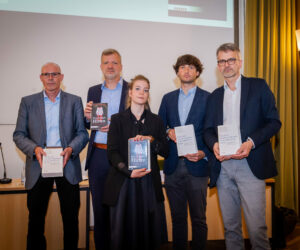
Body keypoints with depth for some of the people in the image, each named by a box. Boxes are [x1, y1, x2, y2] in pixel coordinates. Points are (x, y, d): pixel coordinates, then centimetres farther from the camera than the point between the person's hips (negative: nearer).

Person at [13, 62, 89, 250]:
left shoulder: (74, 101, 8)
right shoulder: (28, 102, 8)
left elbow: (82, 133, 4)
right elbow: (19, 134, 4)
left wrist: (71, 149, -15)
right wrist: (34, 149, -15)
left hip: (67, 166, 0)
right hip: (38, 166, 0)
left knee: (71, 218, 9)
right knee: (35, 219, 9)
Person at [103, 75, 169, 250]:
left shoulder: (156, 121, 12)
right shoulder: (118, 119, 6)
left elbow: (165, 151, 7)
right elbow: (112, 152, -3)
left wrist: (151, 140, -11)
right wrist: (129, 171, -17)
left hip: (149, 183, 2)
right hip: (123, 182, -1)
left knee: (149, 229, 2)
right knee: (123, 229, 1)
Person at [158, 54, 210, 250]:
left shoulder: (208, 98, 2)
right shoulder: (168, 98, 13)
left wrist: (204, 153, -15)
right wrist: (168, 132, -6)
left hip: (196, 166, -3)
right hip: (173, 167, 3)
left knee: (198, 218, 5)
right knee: (177, 217, 13)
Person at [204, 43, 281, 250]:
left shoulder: (258, 86, 6)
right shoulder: (215, 96, 17)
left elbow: (274, 122, 0)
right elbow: (208, 129, 15)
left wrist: (251, 142, -16)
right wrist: (214, 144, -8)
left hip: (250, 165, -3)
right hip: (222, 166, 4)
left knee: (257, 226, -5)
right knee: (230, 225, 11)